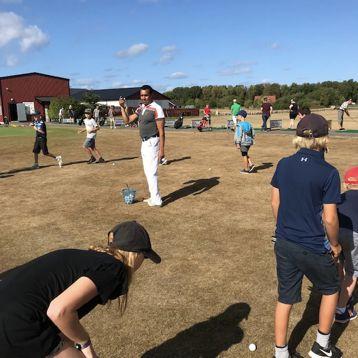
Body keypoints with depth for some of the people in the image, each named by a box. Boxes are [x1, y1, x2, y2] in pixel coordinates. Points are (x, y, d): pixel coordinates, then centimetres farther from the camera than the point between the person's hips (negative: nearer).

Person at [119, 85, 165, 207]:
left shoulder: (156, 109, -15)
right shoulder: (141, 108, 10)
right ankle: (154, 197, 25)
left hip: (152, 143, -9)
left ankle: (156, 200, 0)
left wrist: (161, 150, -22)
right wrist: (122, 107, 0)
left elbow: (161, 131, -18)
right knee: (148, 172, 14)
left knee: (151, 172, -8)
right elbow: (127, 120, 14)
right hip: (144, 143, 9)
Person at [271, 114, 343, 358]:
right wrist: (335, 245, 2)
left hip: (284, 244, 4)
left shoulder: (284, 165, -4)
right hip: (314, 249, -4)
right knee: (331, 290, 24)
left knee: (285, 299, 16)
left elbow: (275, 203, 4)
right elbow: (329, 219, -16)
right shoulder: (328, 173, -17)